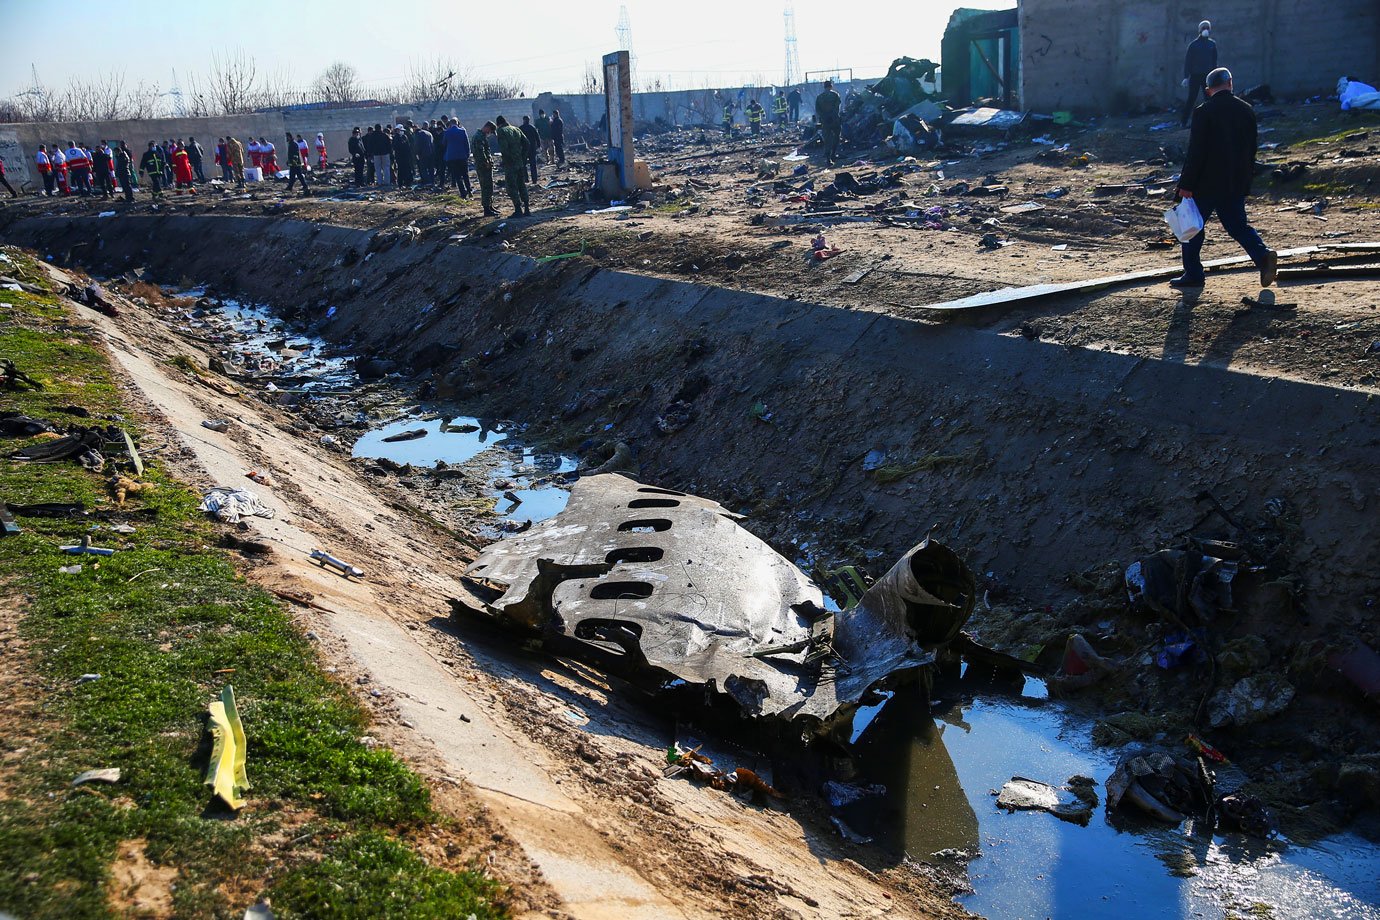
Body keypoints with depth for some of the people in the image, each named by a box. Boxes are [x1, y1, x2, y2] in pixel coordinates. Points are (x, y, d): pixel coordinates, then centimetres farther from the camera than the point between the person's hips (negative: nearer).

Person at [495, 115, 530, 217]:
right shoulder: (516, 129, 11)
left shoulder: (501, 131, -8)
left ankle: (518, 209, -5)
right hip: (520, 163, 6)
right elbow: (526, 143, 8)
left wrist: (508, 158, -8)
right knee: (522, 185, 15)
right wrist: (523, 157, 10)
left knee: (512, 187, -1)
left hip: (510, 164, -6)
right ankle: (527, 208, 15)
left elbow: (503, 148, -20)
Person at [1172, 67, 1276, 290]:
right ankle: (1263, 254, -9)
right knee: (1237, 225, 14)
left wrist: (1186, 185, -12)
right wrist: (1246, 177, 21)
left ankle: (1193, 274, 11)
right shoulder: (1246, 110, 6)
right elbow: (1252, 149, 12)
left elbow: (1195, 152, -15)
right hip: (1237, 183, 5)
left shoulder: (1203, 112, -12)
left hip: (1207, 182, -5)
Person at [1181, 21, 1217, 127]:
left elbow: (1214, 60, 12)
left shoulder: (1212, 44, 7)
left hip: (1208, 76, 4)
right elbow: (1187, 61, -4)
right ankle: (1183, 121, 3)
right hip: (1195, 75, -3)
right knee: (1192, 98, -2)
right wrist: (1186, 77, -10)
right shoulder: (1193, 44, -3)